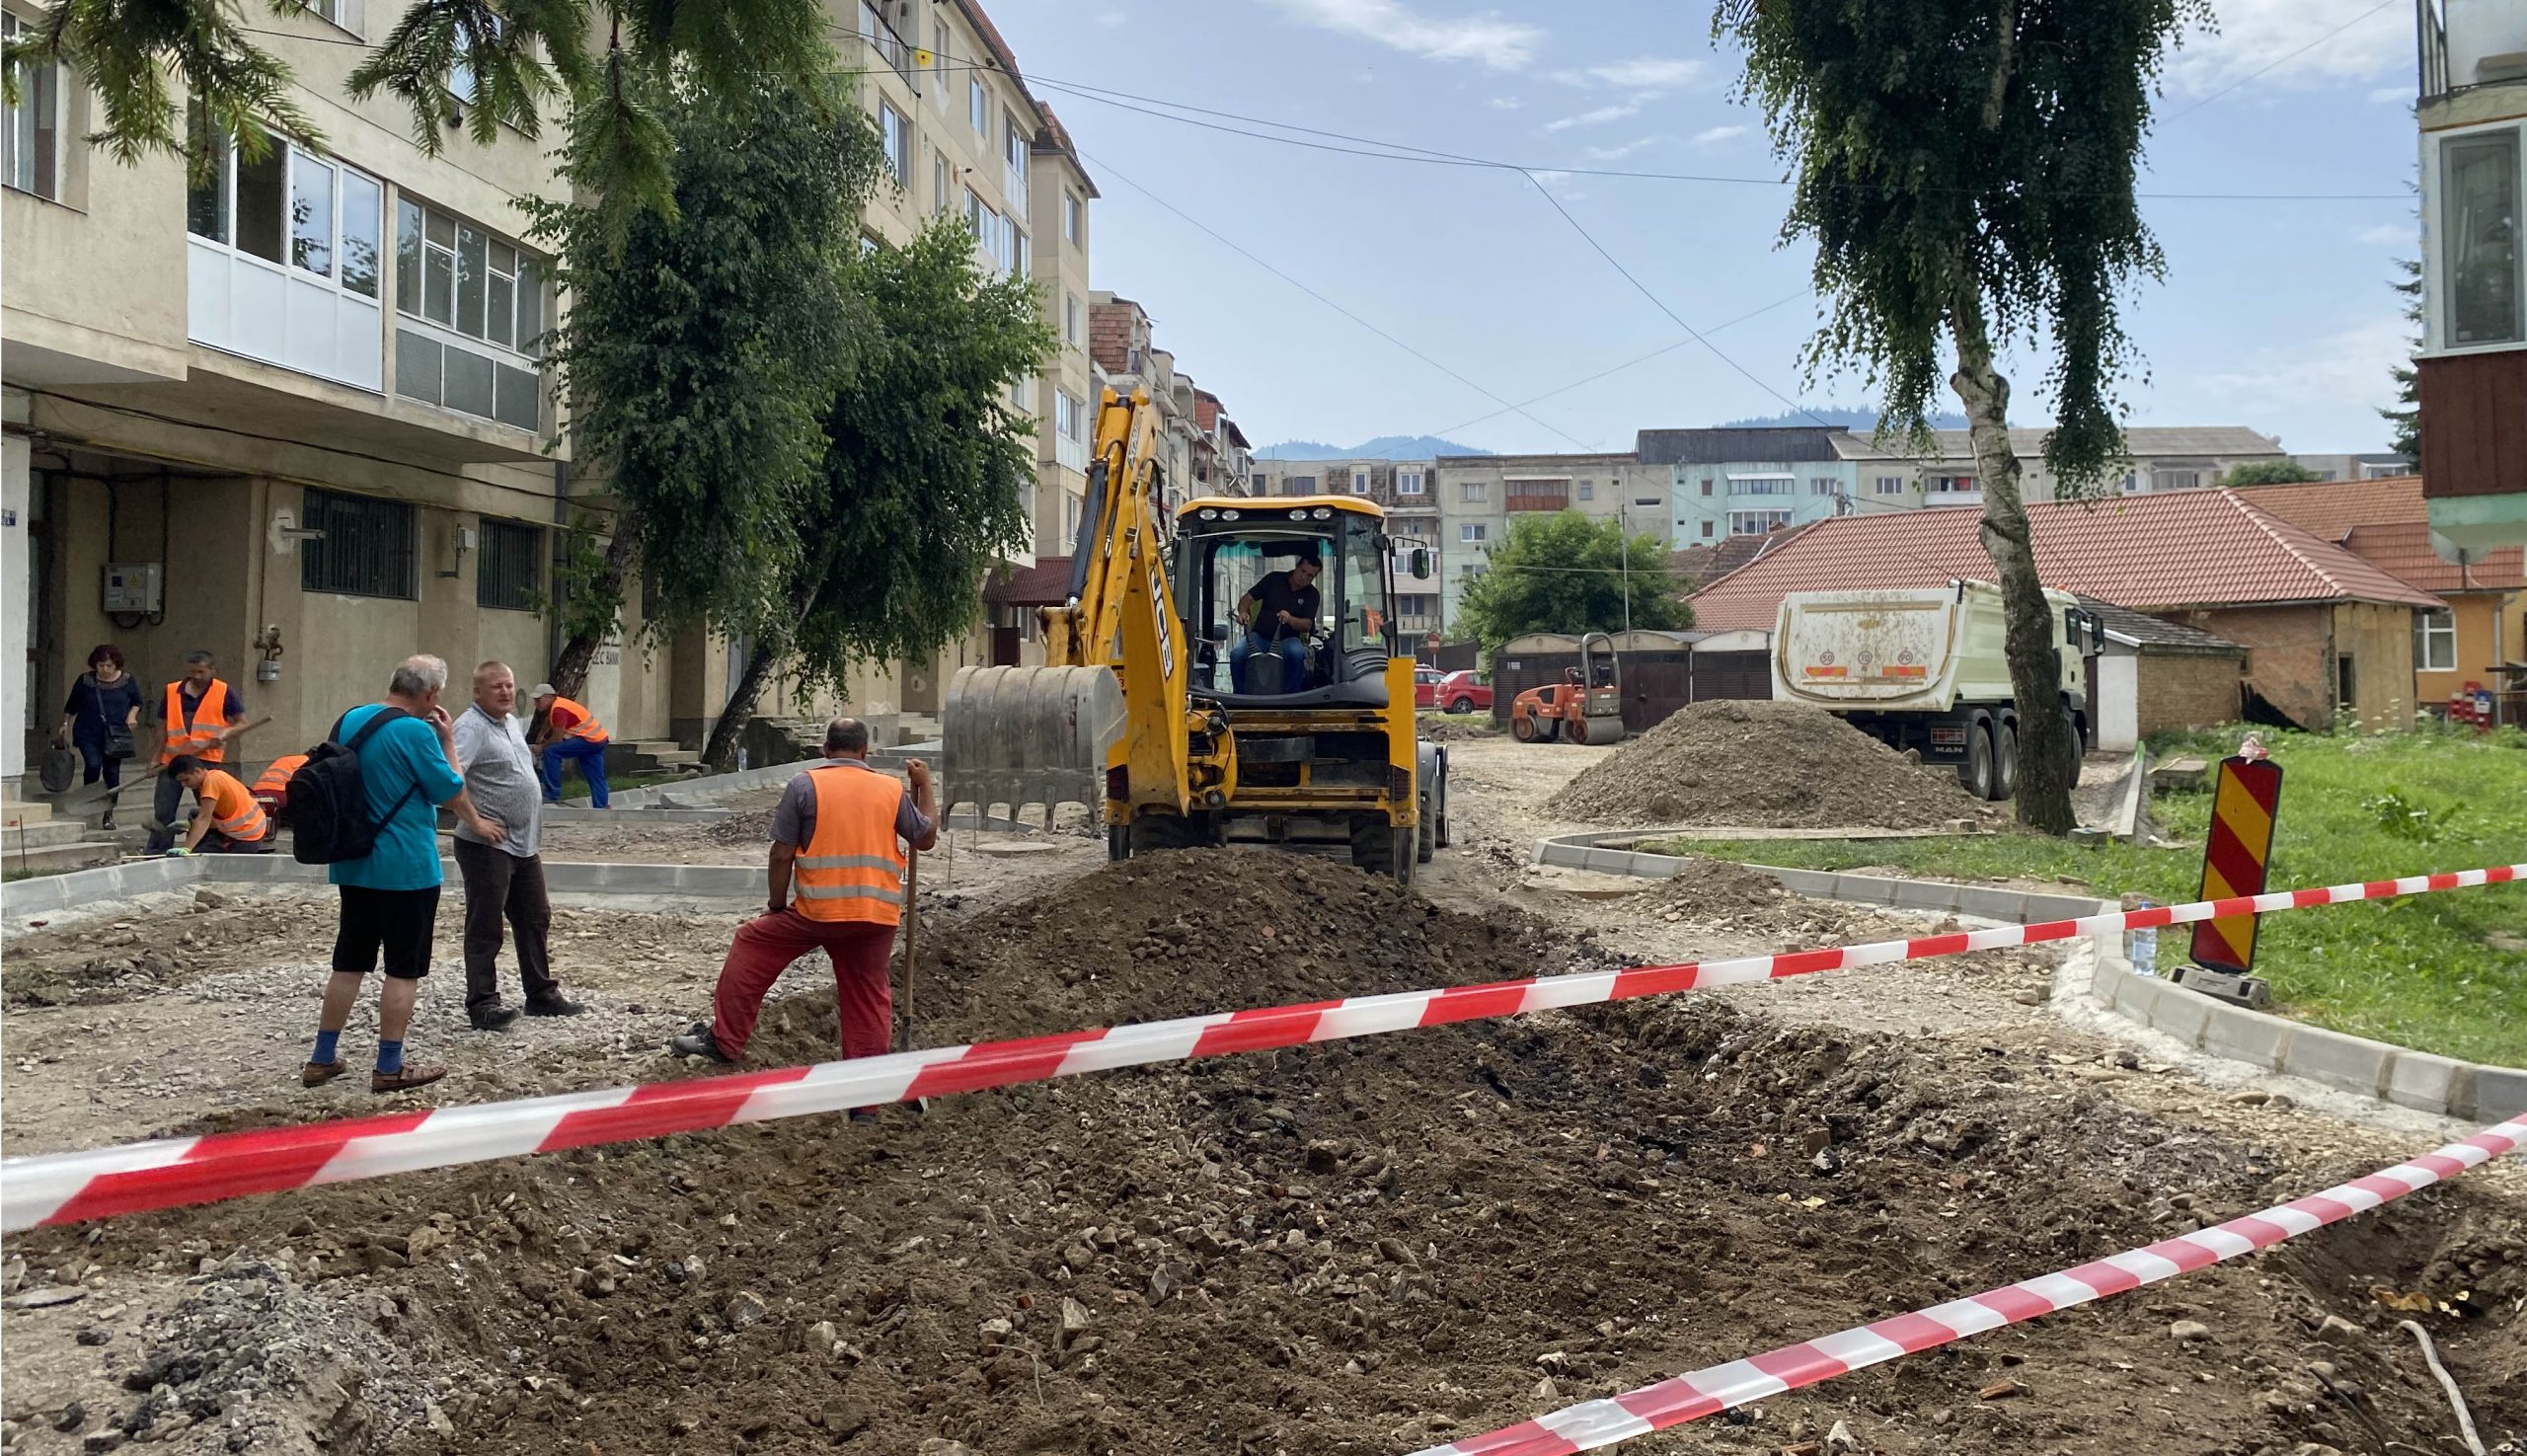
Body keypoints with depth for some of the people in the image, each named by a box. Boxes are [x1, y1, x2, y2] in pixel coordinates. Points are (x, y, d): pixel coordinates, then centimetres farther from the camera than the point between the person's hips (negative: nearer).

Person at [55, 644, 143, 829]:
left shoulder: (128, 681, 0)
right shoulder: (85, 681, 0)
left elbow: (137, 702, 13)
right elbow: (71, 705, 12)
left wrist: (132, 715, -5)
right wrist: (65, 724, 8)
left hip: (114, 735, 1)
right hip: (88, 733, -1)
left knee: (112, 772, 0)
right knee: (92, 765, -17)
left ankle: (109, 814, 11)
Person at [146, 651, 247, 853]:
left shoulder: (224, 693, 0)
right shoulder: (172, 691, 8)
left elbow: (242, 723, 1)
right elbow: (163, 727, 15)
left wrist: (225, 733, -18)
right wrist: (157, 757, 9)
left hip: (208, 760, -3)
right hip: (172, 760, 3)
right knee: (162, 812, 3)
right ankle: (155, 856, 10)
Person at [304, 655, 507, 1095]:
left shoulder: (350, 720, 5)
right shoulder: (416, 731, -18)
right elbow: (451, 791, -9)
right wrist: (448, 741, 5)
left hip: (353, 865, 7)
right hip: (406, 868, -7)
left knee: (349, 961, 15)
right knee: (404, 968, 2)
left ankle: (322, 1059, 20)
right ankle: (389, 1068, 7)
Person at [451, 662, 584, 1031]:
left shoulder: (512, 725, 15)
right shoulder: (471, 727, -14)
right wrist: (474, 819, -33)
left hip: (523, 845, 9)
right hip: (486, 846, -9)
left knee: (535, 919, 16)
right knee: (485, 928, -2)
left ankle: (541, 994, 26)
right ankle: (482, 1004, 4)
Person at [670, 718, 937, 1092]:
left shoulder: (805, 785, -2)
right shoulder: (893, 789, 5)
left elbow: (782, 854, -3)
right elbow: (926, 837, 16)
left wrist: (777, 906, 10)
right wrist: (924, 786, 26)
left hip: (817, 910, -2)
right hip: (877, 916, 3)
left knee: (752, 945, 18)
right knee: (868, 1000, 12)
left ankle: (724, 1040, 21)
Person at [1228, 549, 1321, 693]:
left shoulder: (1311, 594, 7)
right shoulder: (1274, 579, 8)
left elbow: (1307, 625, -4)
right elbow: (1247, 598, 7)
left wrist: (1290, 619, -26)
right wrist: (1243, 612, -16)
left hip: (1287, 639, -1)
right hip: (1259, 636, 1)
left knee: (1297, 653, -37)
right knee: (1236, 654, -29)